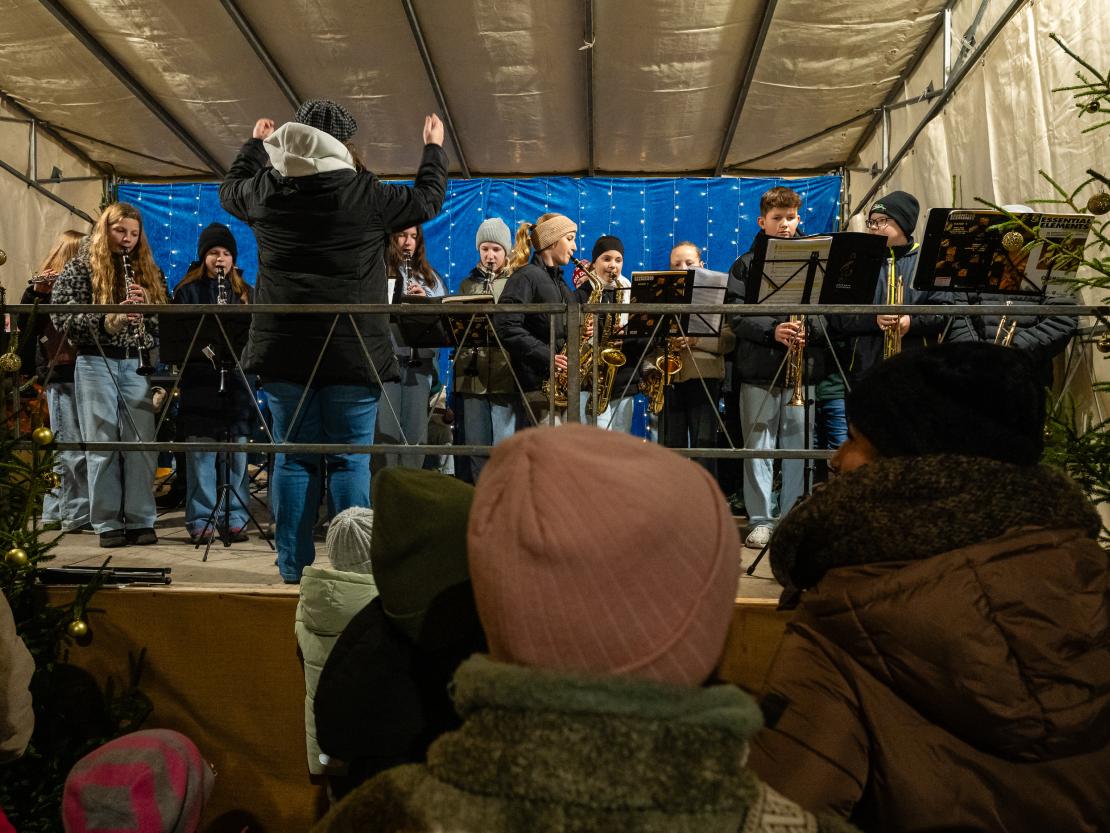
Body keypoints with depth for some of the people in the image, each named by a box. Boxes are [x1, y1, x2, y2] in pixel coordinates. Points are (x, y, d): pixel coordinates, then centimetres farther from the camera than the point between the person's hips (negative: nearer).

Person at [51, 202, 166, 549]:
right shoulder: (81, 267, 3)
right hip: (95, 364, -2)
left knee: (141, 443, 0)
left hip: (137, 364, 2)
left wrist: (147, 304, -10)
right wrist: (106, 322, -20)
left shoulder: (149, 271, 12)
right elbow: (61, 316, -6)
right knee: (102, 444, 1)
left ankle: (141, 520, 9)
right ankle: (107, 523, 10)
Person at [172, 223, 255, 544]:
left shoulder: (244, 292, 14)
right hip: (200, 381, -2)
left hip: (237, 379, 2)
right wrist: (201, 346, -18)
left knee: (237, 451, 4)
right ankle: (201, 520, 8)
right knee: (200, 453, -1)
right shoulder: (188, 290, 7)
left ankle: (235, 519, 13)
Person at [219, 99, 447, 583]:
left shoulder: (264, 191, 4)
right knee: (350, 460, 2)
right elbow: (428, 199, 10)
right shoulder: (364, 194, -6)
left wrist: (255, 144, 43)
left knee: (293, 458, 9)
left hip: (284, 349, 3)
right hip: (352, 351, -3)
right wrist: (434, 148, 28)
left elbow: (229, 190, 28)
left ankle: (293, 569, 14)